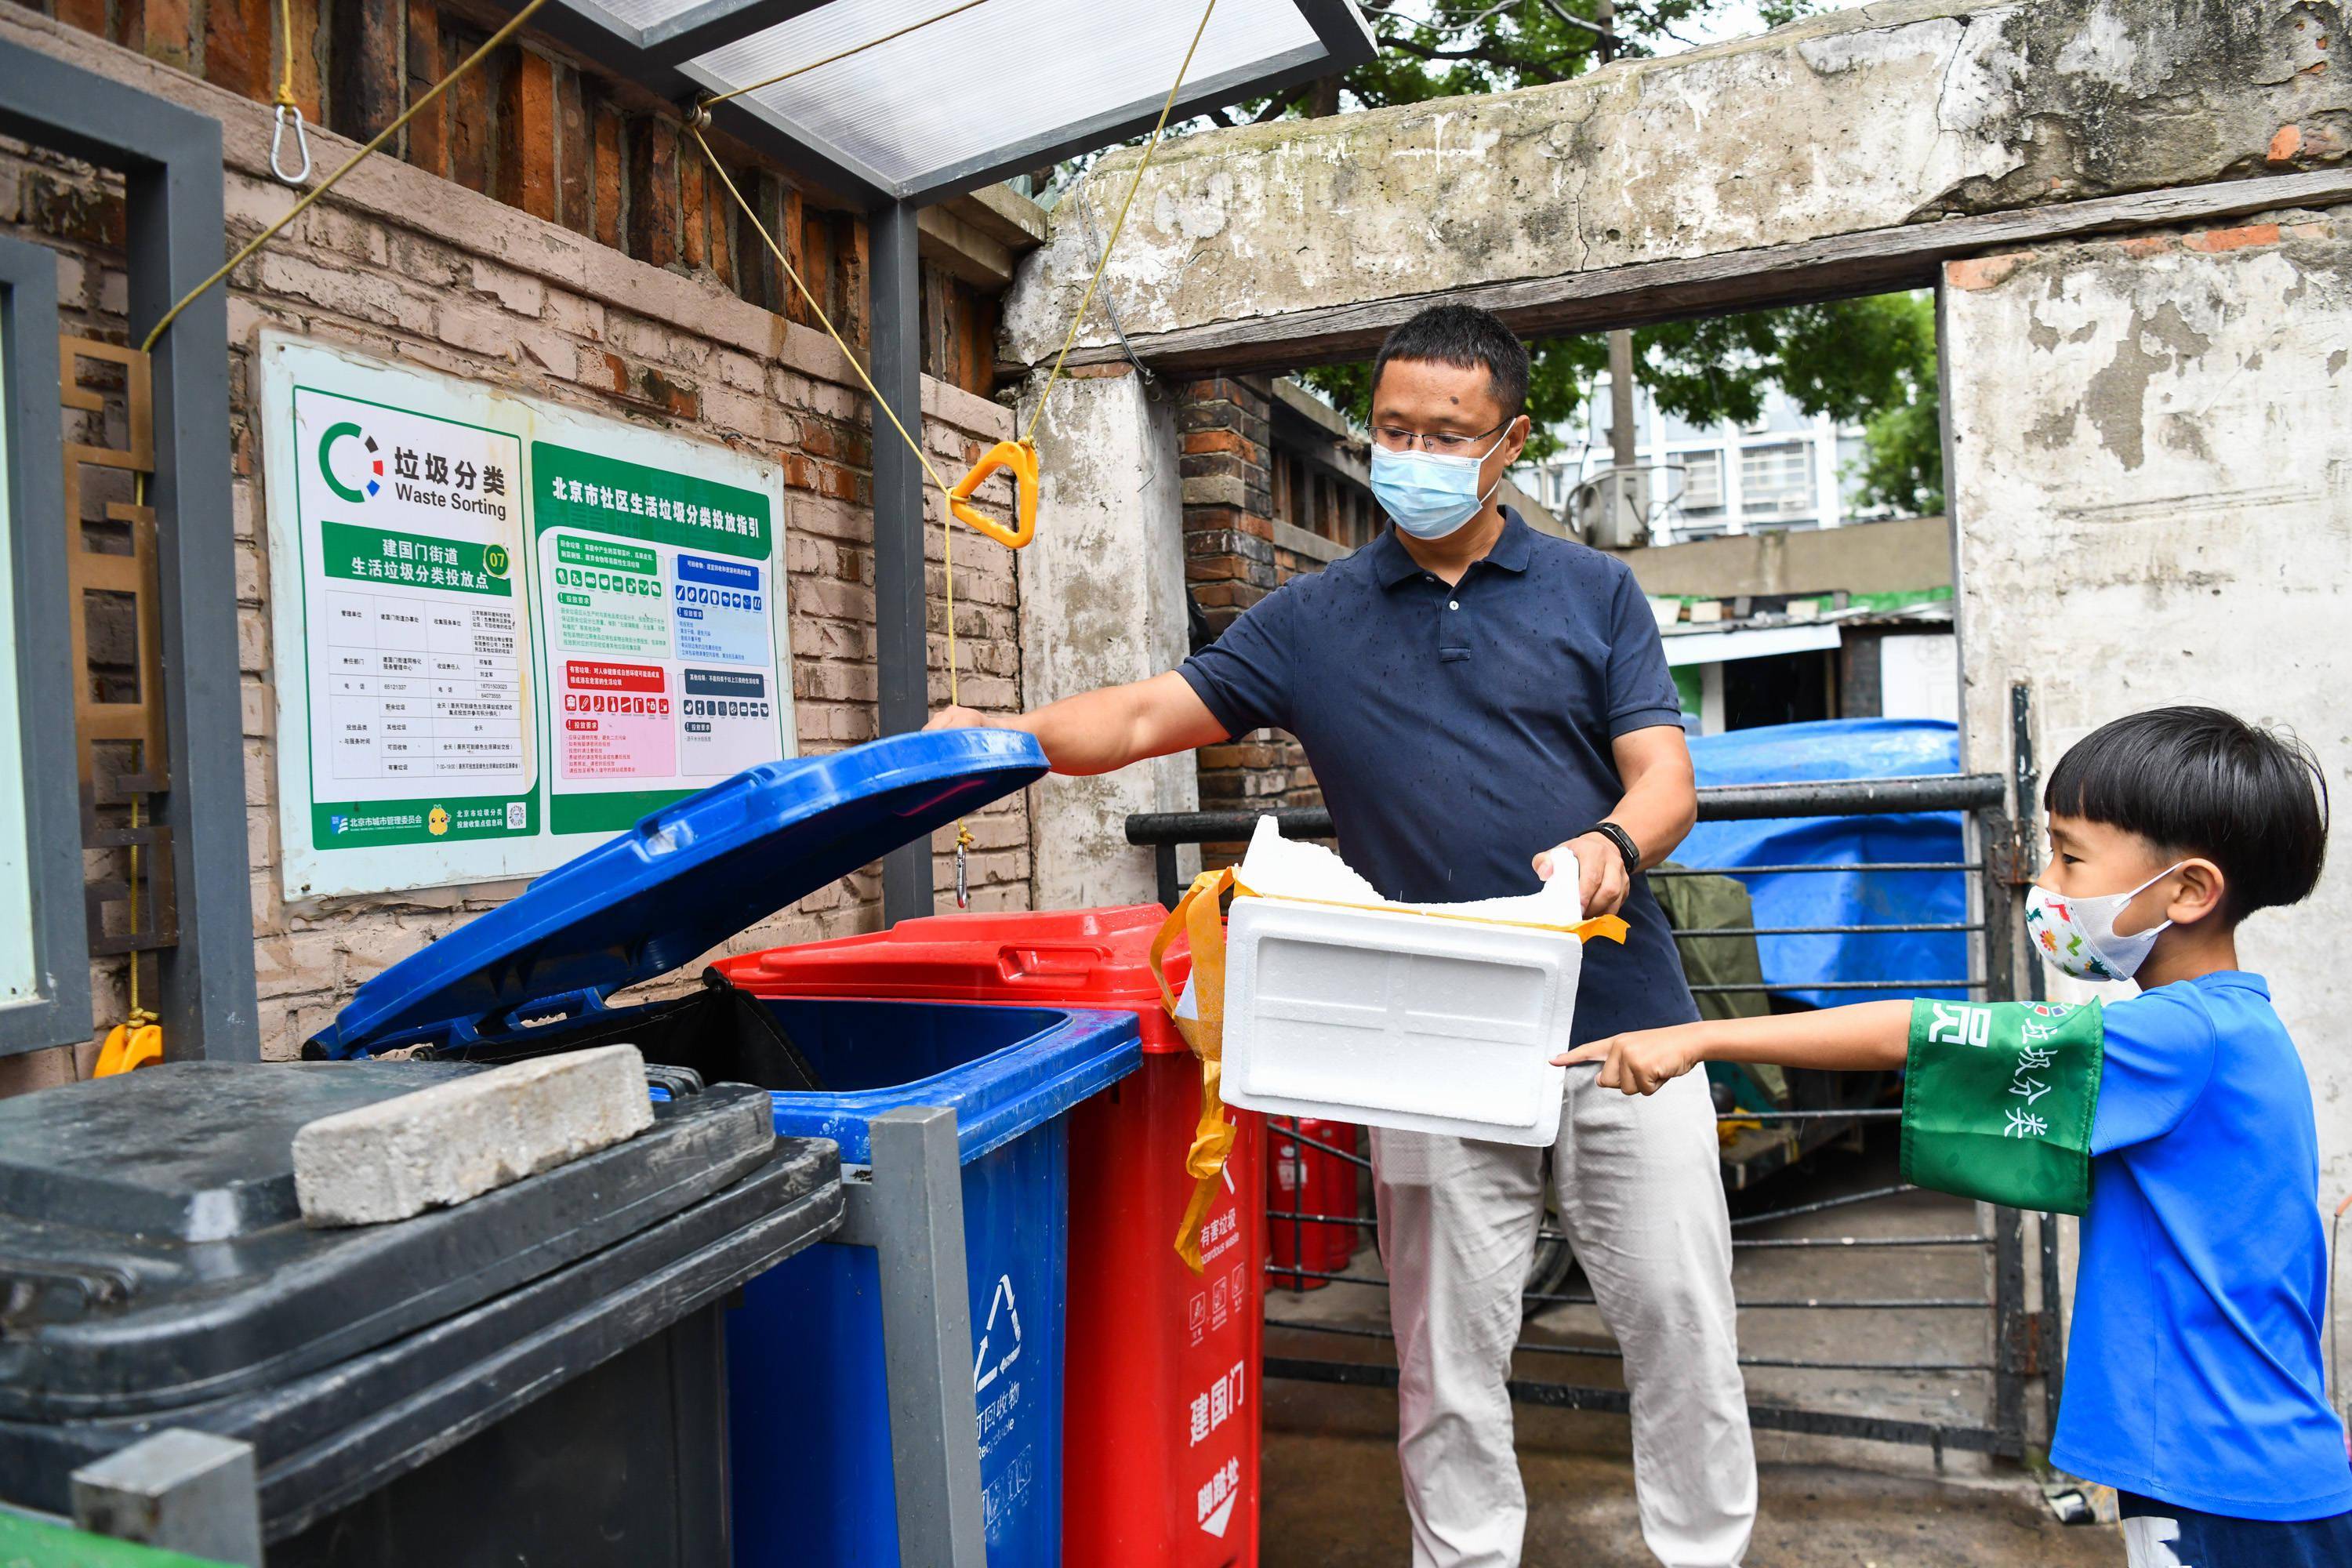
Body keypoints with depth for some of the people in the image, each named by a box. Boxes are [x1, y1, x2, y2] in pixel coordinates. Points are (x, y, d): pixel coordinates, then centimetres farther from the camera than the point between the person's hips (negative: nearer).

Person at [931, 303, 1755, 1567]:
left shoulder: (1593, 593, 6)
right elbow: (1146, 717, 3)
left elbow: (1667, 779, 0)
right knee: (1448, 1357, 9)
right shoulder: (1313, 621, 8)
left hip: (1621, 1025, 0)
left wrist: (1615, 843, -23)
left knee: (1680, 1325, 10)